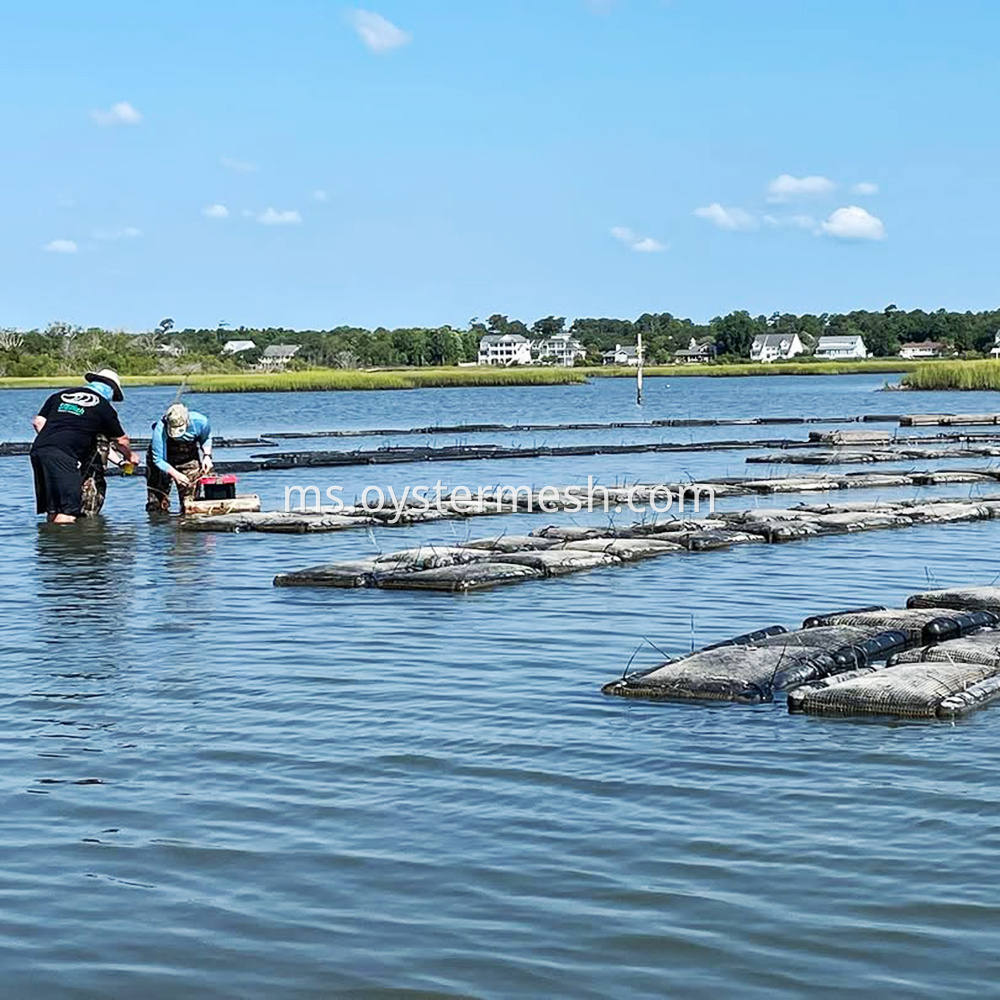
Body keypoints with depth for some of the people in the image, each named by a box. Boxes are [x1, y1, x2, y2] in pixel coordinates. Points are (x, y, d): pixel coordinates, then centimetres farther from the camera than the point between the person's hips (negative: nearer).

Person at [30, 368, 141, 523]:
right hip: (64, 455, -6)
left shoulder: (60, 395, 25)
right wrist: (130, 455, 43)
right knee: (68, 512, -9)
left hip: (38, 448, 6)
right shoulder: (104, 407, 12)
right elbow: (120, 440, 24)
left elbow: (38, 422, 20)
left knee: (52, 511, 12)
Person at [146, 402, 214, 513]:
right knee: (156, 507, -3)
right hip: (164, 463, -2)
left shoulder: (200, 422, -23)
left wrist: (207, 456, -14)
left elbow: (206, 439, 2)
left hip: (189, 461, 2)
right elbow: (158, 460, -27)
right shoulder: (160, 429, -32)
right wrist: (175, 474, -38)